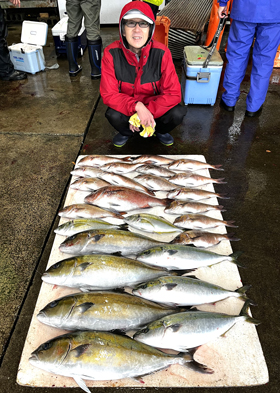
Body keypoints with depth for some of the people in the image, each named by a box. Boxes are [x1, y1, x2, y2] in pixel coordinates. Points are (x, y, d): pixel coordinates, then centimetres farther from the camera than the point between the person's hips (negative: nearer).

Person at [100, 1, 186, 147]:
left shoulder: (161, 52, -20)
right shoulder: (111, 53, -20)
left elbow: (173, 93, -21)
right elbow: (108, 94, -20)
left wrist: (146, 112, -32)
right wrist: (137, 107, -36)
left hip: (154, 104, 0)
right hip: (125, 106, 0)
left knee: (177, 113, -27)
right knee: (113, 115, -32)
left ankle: (160, 130, 12)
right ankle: (126, 131, 8)